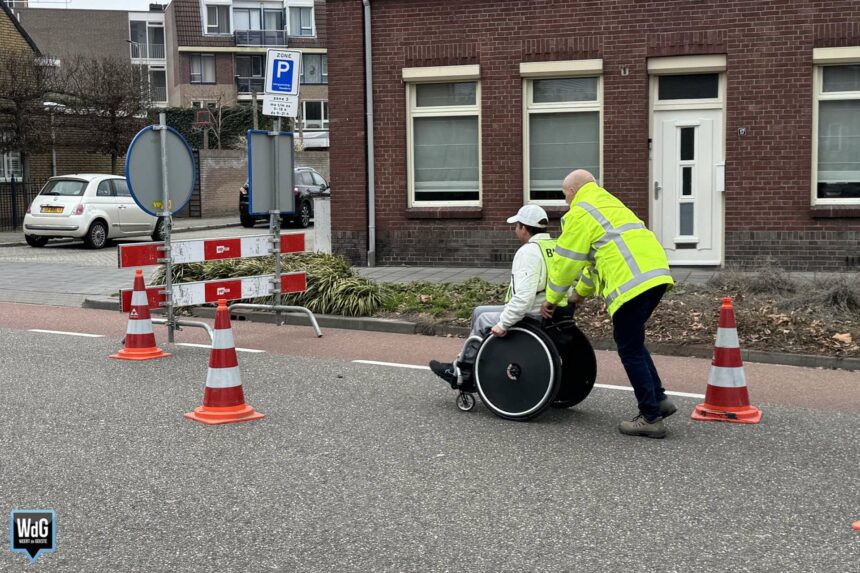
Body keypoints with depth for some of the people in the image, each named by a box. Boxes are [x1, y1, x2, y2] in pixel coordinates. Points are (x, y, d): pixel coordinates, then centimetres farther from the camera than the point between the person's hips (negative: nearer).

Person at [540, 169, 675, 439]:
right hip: (656, 274, 9)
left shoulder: (580, 213, 1)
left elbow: (566, 261, 3)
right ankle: (658, 398, 19)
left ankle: (651, 418, 2)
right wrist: (581, 293, 43)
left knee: (629, 349, 0)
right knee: (633, 342, 22)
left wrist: (552, 299, 15)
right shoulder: (609, 204, 30)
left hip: (632, 282, -9)